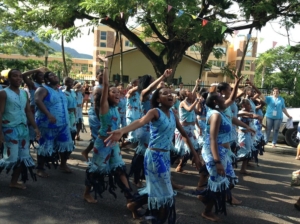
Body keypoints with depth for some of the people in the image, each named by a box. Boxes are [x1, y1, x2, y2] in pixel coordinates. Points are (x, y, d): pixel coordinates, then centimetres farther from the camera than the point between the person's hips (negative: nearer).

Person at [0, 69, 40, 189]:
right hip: (10, 129, -6)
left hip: (24, 128, 6)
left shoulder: (24, 93, 11)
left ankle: (14, 182, 20)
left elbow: (29, 112, 12)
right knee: (11, 158, -6)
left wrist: (35, 127, 5)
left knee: (23, 157, 7)